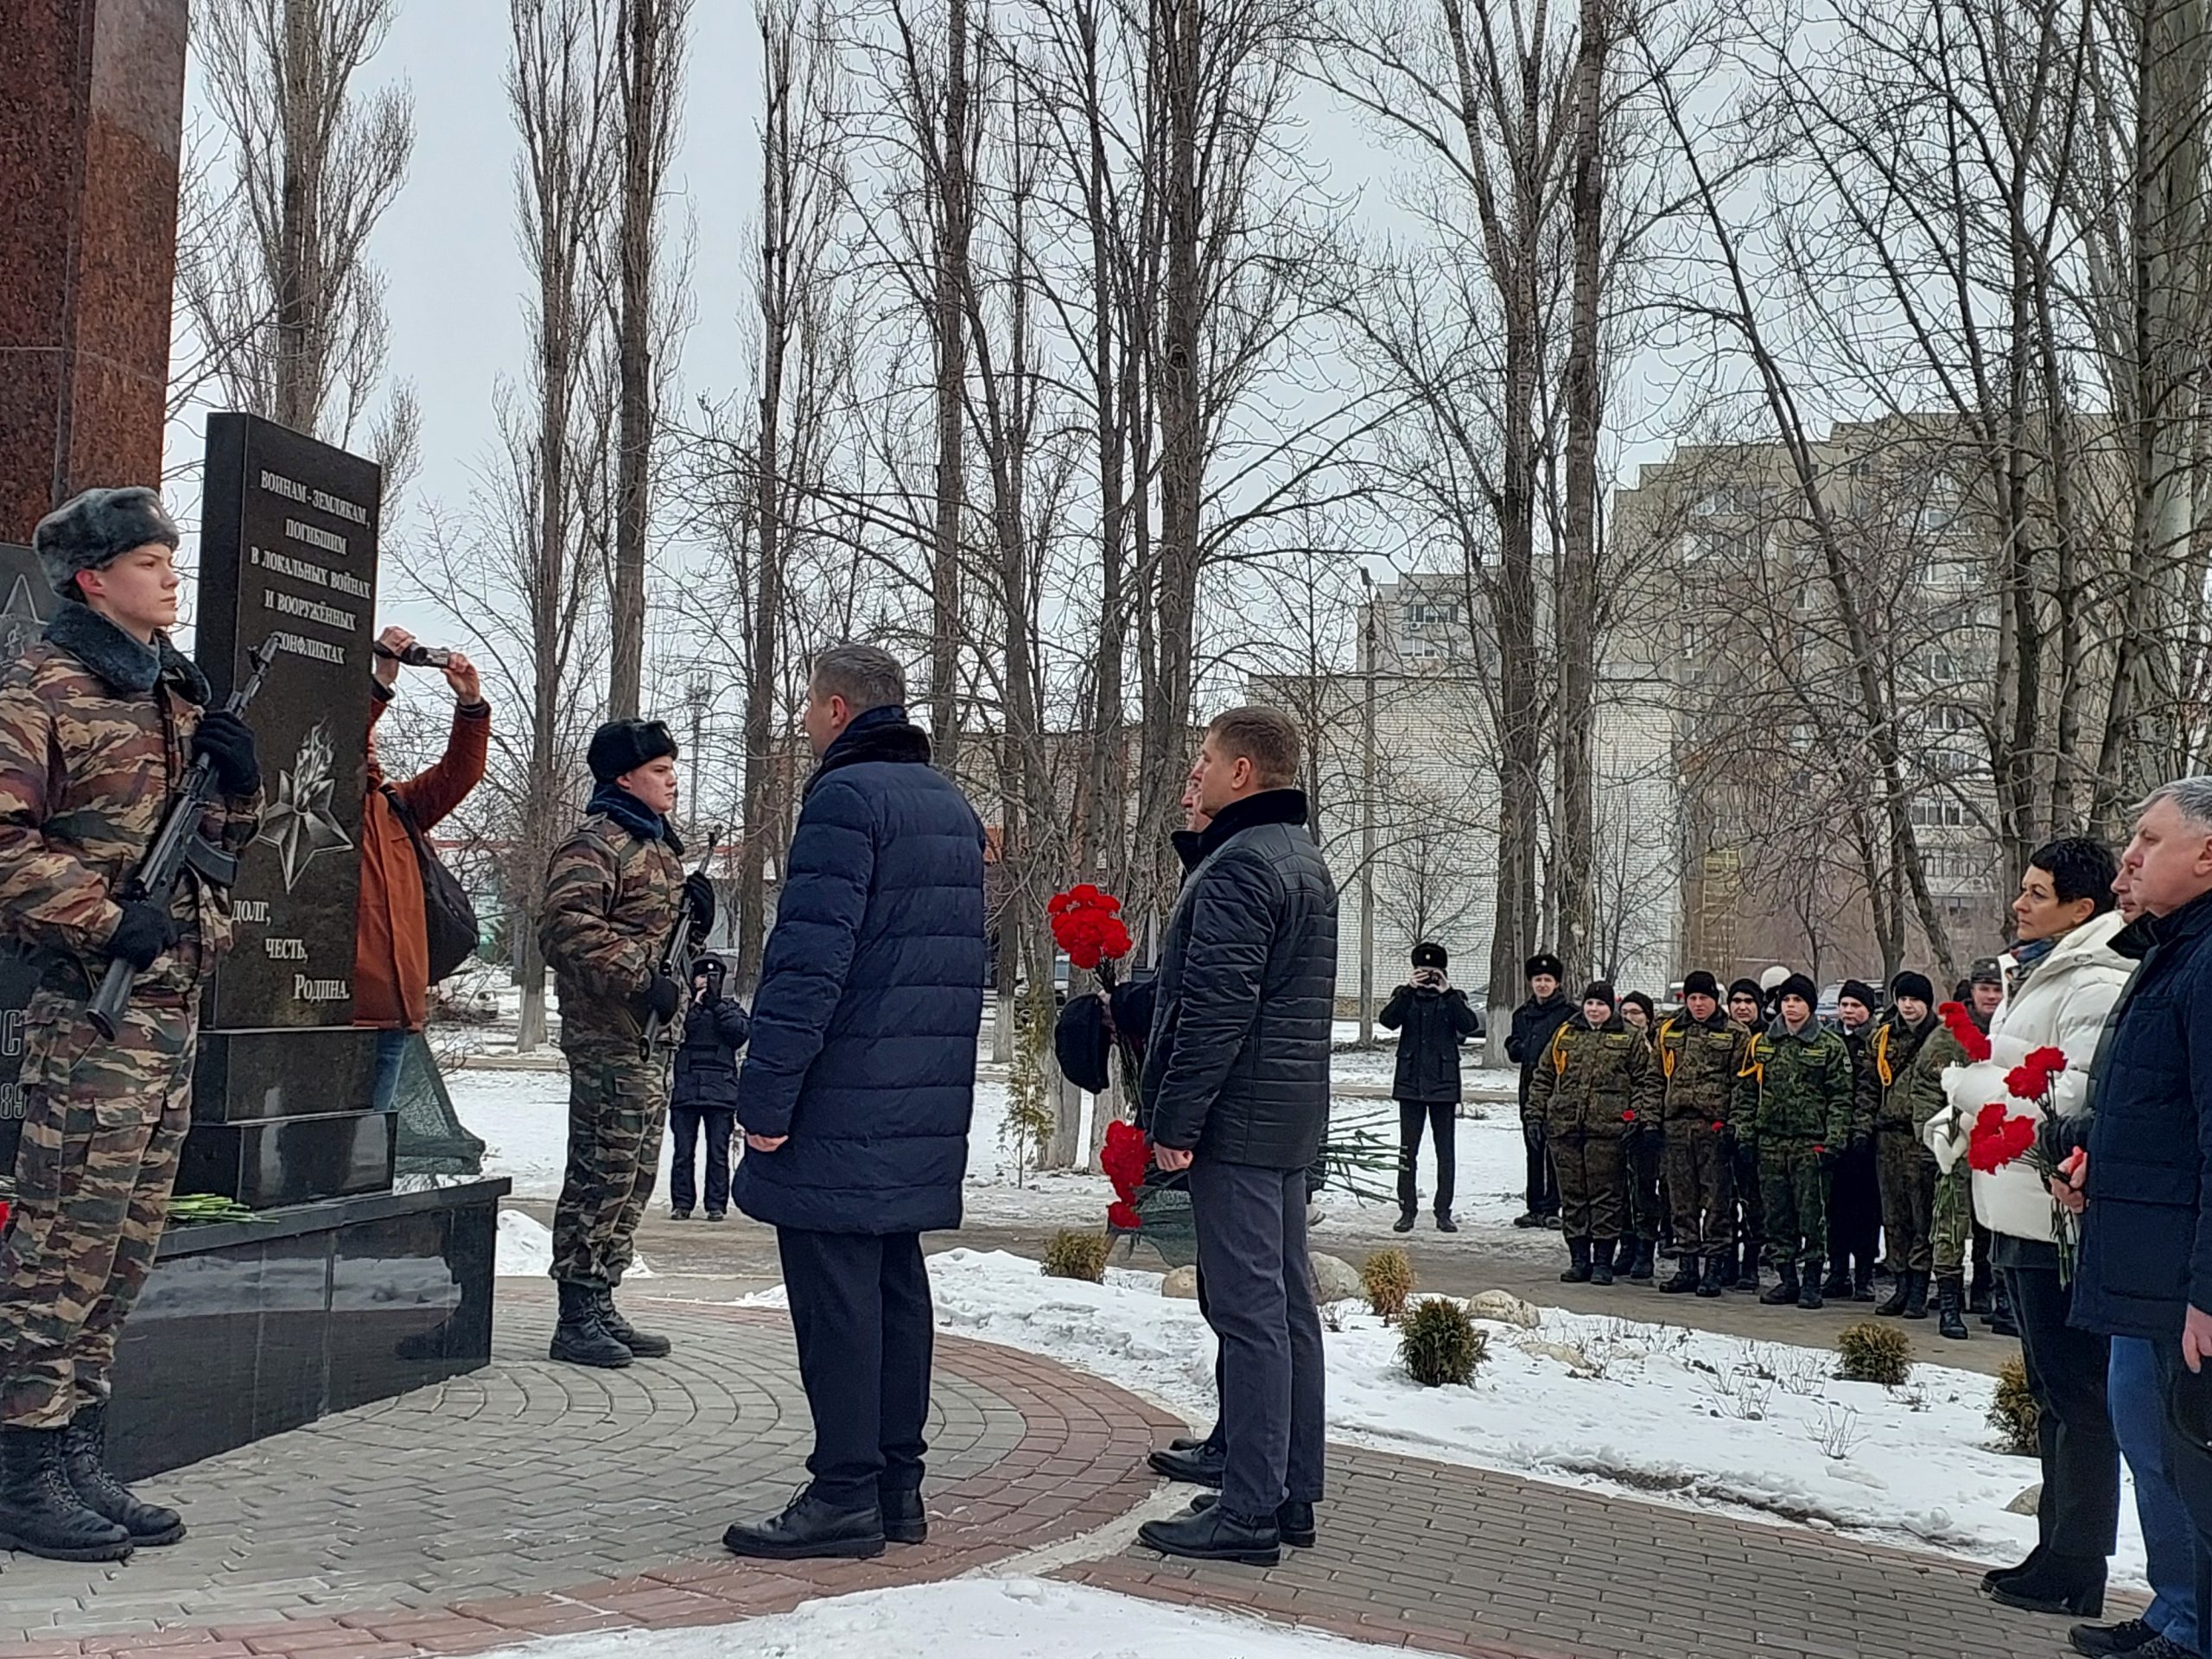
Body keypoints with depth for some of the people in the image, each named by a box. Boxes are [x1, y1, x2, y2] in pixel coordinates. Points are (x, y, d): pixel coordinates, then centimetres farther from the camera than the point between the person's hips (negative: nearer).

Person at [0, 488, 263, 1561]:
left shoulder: (175, 693, 19)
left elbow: (225, 837, 25)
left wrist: (237, 780, 5)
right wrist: (106, 920, -19)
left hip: (176, 1000, 8)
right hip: (94, 1002, -8)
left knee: (127, 1244, 10)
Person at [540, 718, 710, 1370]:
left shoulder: (657, 845, 21)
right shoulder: (596, 844, -11)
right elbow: (567, 928, -23)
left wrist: (694, 913, 9)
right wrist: (643, 979, -25)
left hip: (651, 1038, 10)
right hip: (609, 1038, -10)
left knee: (633, 1176, 13)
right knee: (604, 1173, -8)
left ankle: (600, 1306, 21)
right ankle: (577, 1318, -3)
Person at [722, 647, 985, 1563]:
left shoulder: (847, 796, -11)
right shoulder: (951, 804, 18)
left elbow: (808, 959, -19)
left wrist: (765, 1094, -17)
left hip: (843, 1104, -9)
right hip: (924, 1106, 9)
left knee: (834, 1294, -5)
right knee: (894, 1284, 13)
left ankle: (844, 1495, -2)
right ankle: (898, 1482, 18)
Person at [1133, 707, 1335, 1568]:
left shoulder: (1240, 866, -15)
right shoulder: (1304, 858, 18)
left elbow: (1217, 1008, -21)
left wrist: (1175, 1118, -17)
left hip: (1237, 1119, -10)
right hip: (1290, 1118, 10)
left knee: (1250, 1310, -9)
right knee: (1288, 1305, 12)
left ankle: (1249, 1513, -6)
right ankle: (1291, 1495, 18)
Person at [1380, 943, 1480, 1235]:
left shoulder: (1453, 998, 5)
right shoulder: (1406, 995, 6)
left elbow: (1469, 1026, -12)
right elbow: (1388, 1020, -12)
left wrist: (1447, 993, -18)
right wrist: (1410, 990, -19)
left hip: (1443, 1085, 0)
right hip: (1410, 1082, 0)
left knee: (1446, 1151, 3)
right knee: (1407, 1150, 2)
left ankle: (1443, 1212, 9)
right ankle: (1407, 1209, 9)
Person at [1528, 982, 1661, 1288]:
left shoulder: (1631, 1039, 5)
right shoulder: (1565, 1035, 15)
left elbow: (1649, 1080, 3)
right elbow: (1544, 1075, 19)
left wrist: (1646, 1119, -7)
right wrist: (1535, 1112, 12)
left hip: (1608, 1130, -4)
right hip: (1565, 1126, 4)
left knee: (1606, 1194, -2)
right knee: (1572, 1194, 6)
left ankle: (1603, 1261, 5)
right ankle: (1579, 1259, 14)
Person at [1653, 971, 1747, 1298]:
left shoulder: (1735, 1035, 1)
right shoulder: (1669, 1031, 13)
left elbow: (1741, 1084, -2)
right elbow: (1660, 1075, 18)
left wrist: (1732, 1124, -10)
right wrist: (1653, 1117, 10)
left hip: (1715, 1126, -4)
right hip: (1677, 1124, 4)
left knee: (1717, 1198, -3)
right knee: (1682, 1198, 8)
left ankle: (1714, 1266, 2)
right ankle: (1687, 1265, 14)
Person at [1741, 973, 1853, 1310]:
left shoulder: (1830, 1046, 0)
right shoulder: (1761, 1043, 11)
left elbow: (1840, 1099, -3)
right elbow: (1748, 1091, 14)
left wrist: (1832, 1142, -11)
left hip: (1811, 1143, -4)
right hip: (1770, 1142, 4)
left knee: (1812, 1215, -3)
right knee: (1778, 1216, 7)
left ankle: (1811, 1281, 4)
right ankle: (1788, 1279, 14)